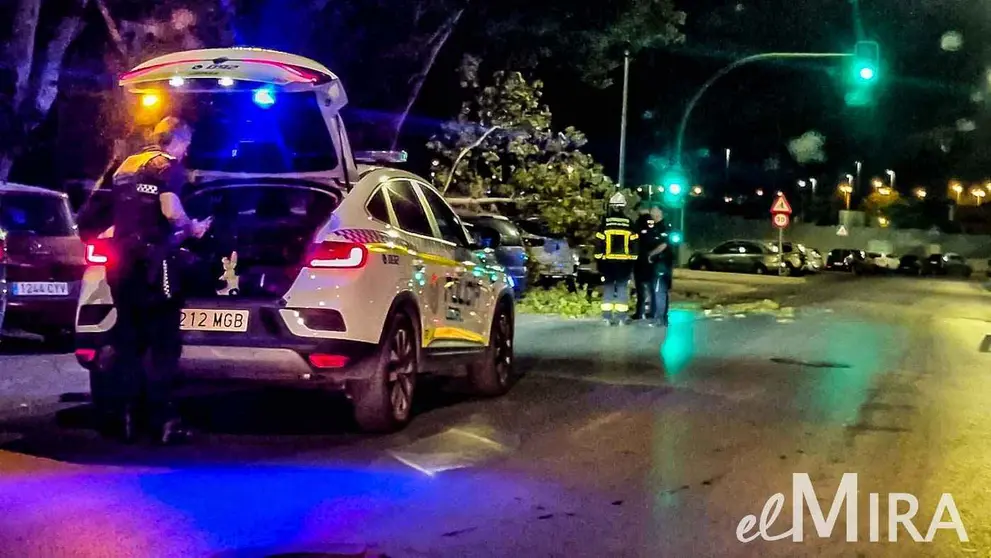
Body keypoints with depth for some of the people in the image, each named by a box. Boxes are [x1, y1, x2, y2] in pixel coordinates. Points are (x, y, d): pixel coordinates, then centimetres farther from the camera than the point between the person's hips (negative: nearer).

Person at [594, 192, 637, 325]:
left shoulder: (605, 222, -3)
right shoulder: (629, 223, 1)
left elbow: (599, 243, -3)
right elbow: (634, 244, 3)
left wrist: (599, 259, 4)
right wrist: (632, 260, 11)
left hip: (608, 261, -1)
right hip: (624, 261, 1)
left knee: (608, 288, 5)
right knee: (622, 288, 5)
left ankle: (607, 316, 1)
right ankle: (621, 317, 2)